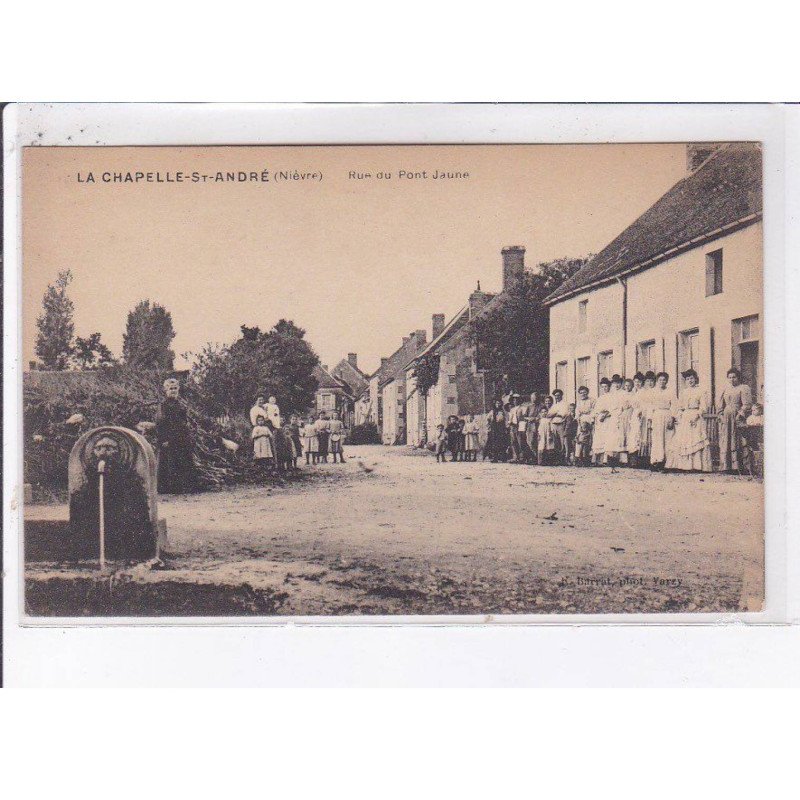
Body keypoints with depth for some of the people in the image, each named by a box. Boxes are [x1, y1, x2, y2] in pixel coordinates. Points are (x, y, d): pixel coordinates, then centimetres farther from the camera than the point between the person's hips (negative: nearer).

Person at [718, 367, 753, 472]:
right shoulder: (726, 389, 19)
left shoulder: (744, 388, 0)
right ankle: (726, 466, 3)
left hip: (738, 419, -6)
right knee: (725, 443, 2)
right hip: (726, 419, 6)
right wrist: (721, 414, 8)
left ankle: (737, 465, -8)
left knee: (737, 442, -9)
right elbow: (721, 404, 22)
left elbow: (747, 404, -8)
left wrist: (740, 415, -16)